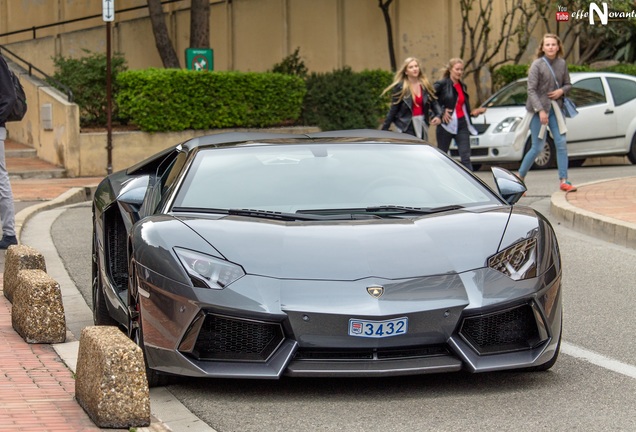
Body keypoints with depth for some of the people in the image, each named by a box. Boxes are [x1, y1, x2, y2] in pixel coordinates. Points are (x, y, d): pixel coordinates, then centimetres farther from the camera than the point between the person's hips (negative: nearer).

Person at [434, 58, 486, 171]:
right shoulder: (442, 84, -7)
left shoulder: (463, 86, 13)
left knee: (466, 158, -4)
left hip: (462, 124, 5)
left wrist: (474, 112, 3)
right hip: (447, 124, -5)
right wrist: (441, 112, -15)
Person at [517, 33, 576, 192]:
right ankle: (520, 177, 13)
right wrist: (540, 110, -20)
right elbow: (531, 90, -14)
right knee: (537, 147, -3)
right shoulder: (537, 65, -11)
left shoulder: (562, 64, 4)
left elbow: (568, 84, 15)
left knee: (561, 143, -4)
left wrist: (561, 91, -8)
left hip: (556, 109, 5)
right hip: (538, 109, -5)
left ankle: (563, 181, 0)